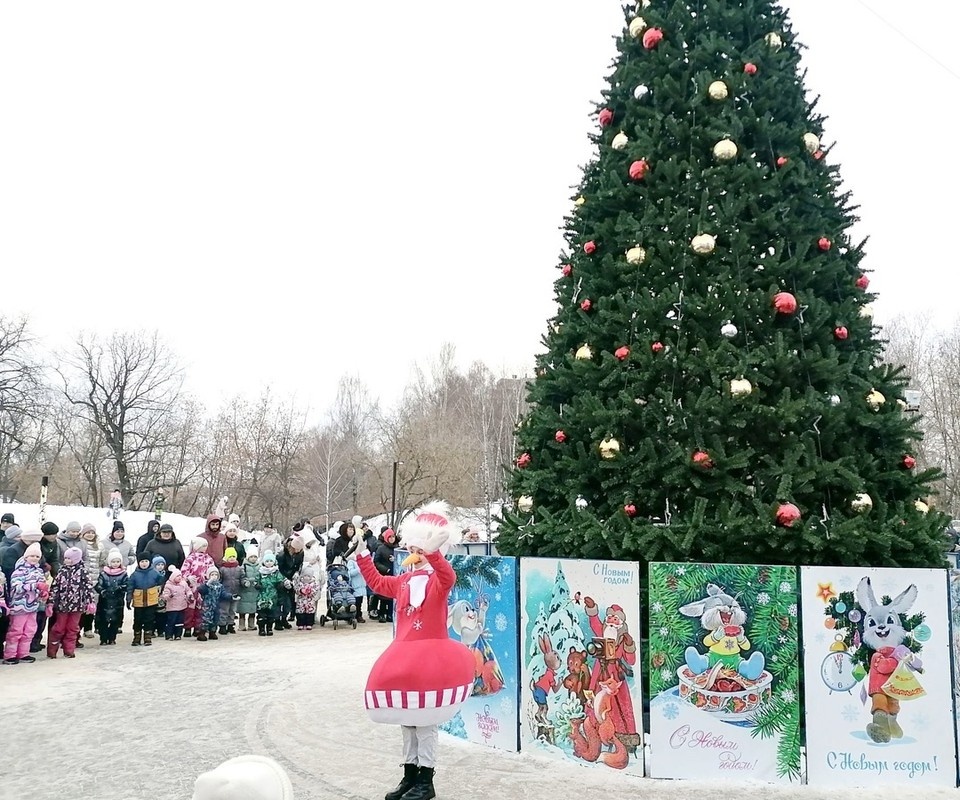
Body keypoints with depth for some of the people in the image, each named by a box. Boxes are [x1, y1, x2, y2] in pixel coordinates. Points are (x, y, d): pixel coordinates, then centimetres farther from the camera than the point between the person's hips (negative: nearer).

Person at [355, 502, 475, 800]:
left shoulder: (438, 580, -11)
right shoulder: (403, 581, 10)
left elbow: (449, 577, -33)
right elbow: (376, 582, 19)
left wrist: (430, 553, -48)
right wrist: (362, 553, 11)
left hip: (430, 656, -7)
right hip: (404, 656, 7)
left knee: (425, 720, -3)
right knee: (407, 719, 14)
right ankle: (410, 775, 25)